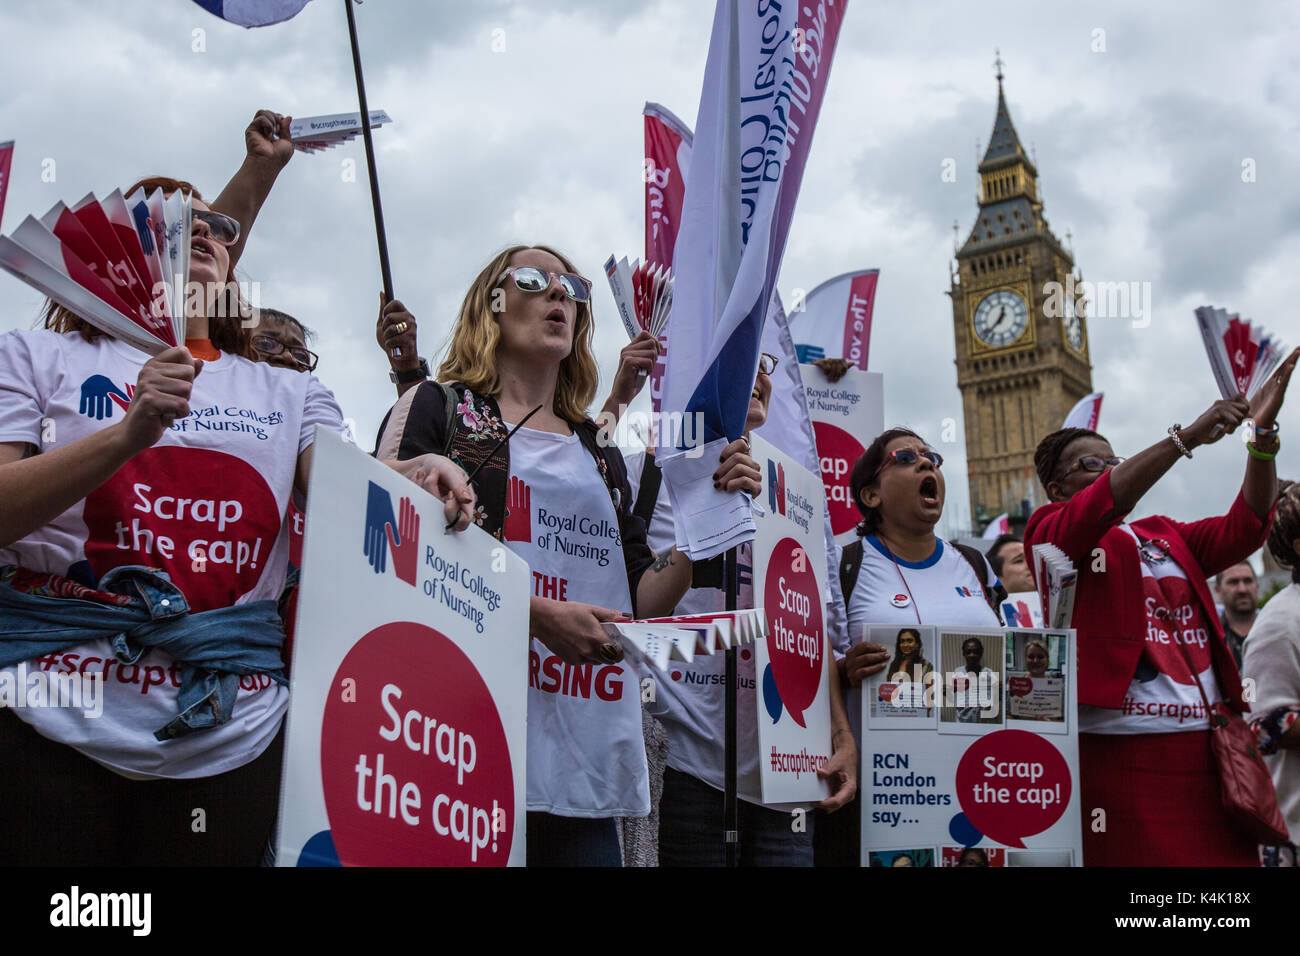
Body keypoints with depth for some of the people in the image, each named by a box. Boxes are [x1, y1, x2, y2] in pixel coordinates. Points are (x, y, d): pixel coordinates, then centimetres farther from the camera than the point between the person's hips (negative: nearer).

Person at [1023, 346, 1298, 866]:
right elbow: (1101, 507, -15)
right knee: (1137, 855, -4)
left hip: (1206, 747, 6)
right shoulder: (1051, 530, 4)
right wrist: (1189, 436, -21)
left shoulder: (1165, 537, 20)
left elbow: (1243, 528, 7)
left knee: (1227, 854, 2)